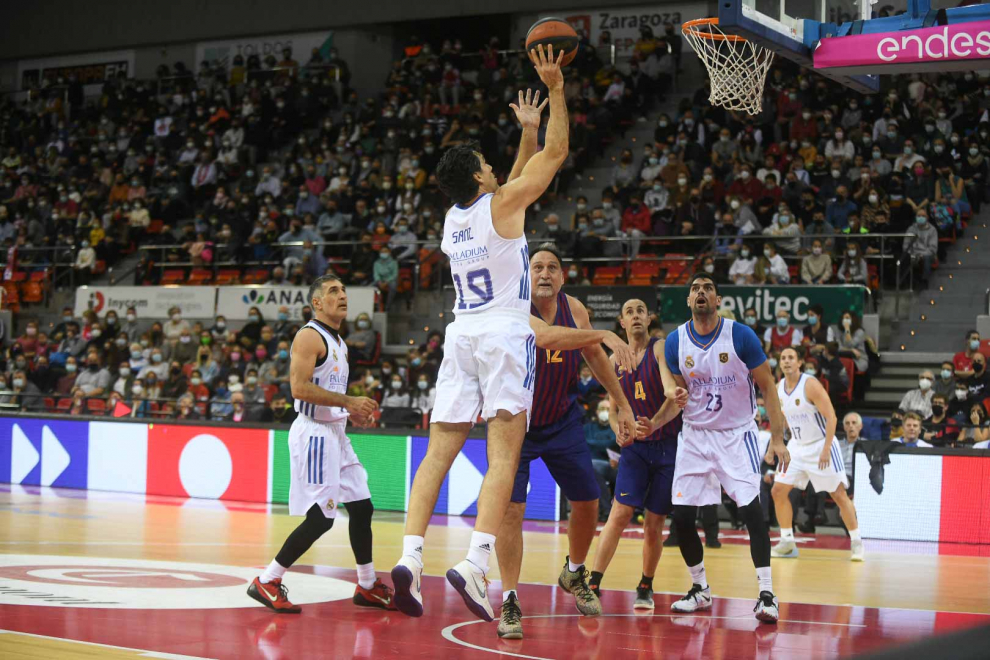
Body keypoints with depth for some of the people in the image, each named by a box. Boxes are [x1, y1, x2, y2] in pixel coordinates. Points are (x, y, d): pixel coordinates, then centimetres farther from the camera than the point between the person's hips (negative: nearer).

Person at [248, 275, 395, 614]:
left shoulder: (338, 343, 19)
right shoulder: (310, 336, -11)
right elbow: (300, 388, -22)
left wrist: (352, 413, 11)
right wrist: (349, 401, -21)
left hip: (335, 433, 10)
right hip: (314, 432, -10)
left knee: (361, 506, 12)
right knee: (321, 517, -12)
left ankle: (367, 586, 23)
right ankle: (266, 582, -4)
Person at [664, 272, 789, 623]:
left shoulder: (741, 336, -12)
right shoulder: (675, 341, -3)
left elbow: (768, 387, -8)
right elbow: (677, 391, 8)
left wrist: (777, 438, -16)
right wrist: (677, 400, -18)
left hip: (736, 434, -3)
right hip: (695, 435, 4)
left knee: (751, 509, -17)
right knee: (682, 516, -1)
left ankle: (766, 594, -11)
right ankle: (700, 590, 18)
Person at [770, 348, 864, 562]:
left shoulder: (811, 384, -19)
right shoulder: (779, 388, 1)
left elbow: (831, 417, -20)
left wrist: (826, 449, -24)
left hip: (821, 446, -6)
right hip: (797, 447, 6)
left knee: (839, 495, -4)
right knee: (778, 491, -1)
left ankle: (857, 543, 8)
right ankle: (787, 543, 9)